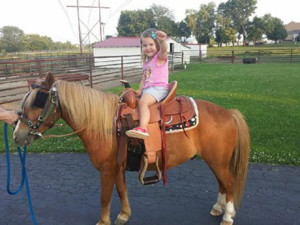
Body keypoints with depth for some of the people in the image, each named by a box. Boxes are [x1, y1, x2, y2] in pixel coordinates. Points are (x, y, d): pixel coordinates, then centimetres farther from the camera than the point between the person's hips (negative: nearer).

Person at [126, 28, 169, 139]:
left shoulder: (160, 57, -3)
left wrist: (162, 41, -51)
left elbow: (164, 50, -28)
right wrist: (140, 90, 5)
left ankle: (143, 129, -45)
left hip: (159, 88, -9)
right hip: (147, 89, 9)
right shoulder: (147, 62, 21)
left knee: (142, 101, -33)